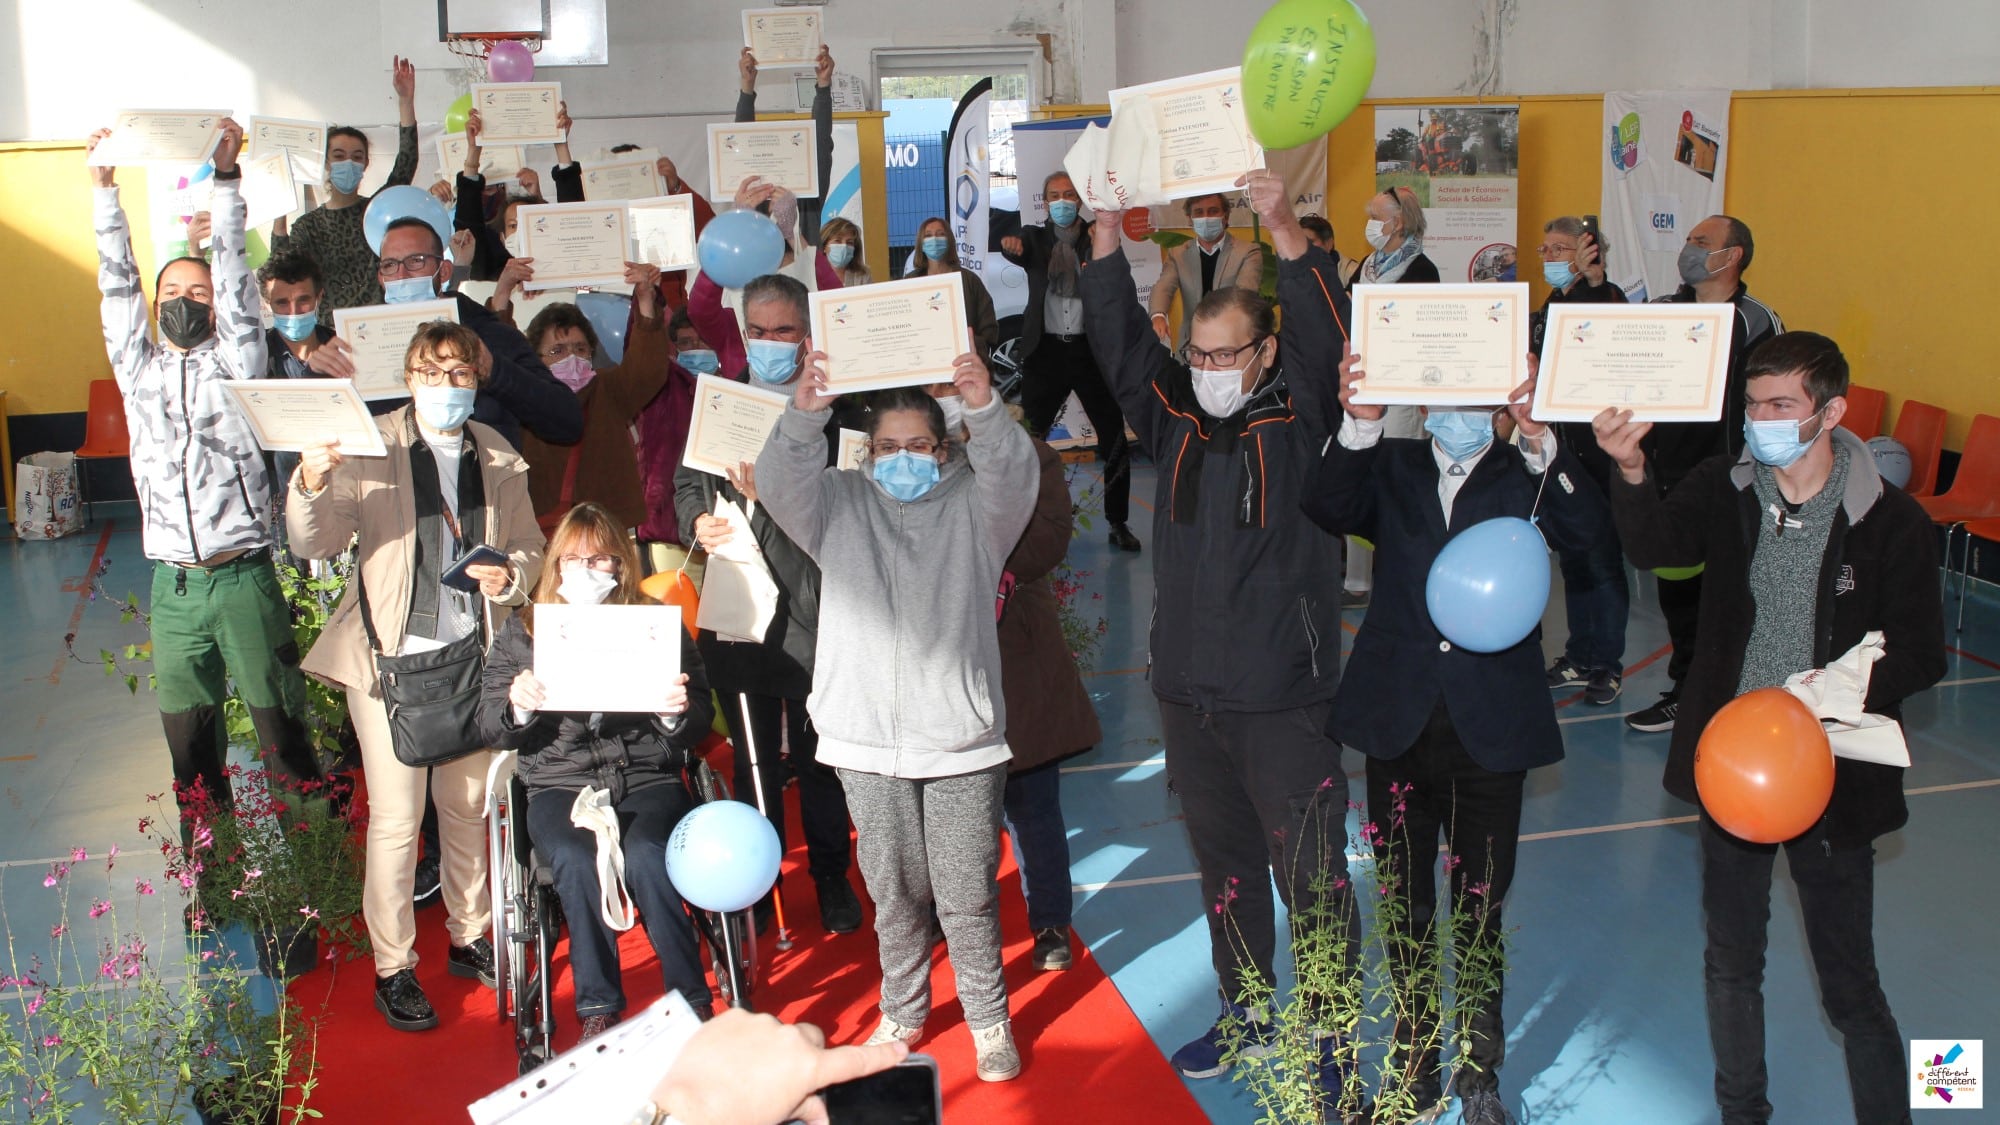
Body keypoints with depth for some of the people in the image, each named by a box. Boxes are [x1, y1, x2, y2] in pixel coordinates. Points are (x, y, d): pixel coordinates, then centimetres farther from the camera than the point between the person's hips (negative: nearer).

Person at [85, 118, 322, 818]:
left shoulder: (235, 363, 6)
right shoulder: (138, 370, 14)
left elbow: (234, 275, -2)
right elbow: (117, 285, 8)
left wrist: (226, 177, -10)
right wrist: (104, 184, 2)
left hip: (245, 577, -3)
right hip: (174, 585, 3)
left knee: (280, 722, 0)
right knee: (188, 735, 8)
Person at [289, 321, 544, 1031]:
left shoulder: (498, 459, 6)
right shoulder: (372, 449, -6)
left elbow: (529, 547, 13)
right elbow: (313, 546, -11)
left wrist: (510, 575, -9)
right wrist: (312, 483, -30)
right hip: (392, 657, -4)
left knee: (468, 806, 16)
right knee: (396, 818, -1)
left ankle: (470, 939, 33)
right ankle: (393, 967, 14)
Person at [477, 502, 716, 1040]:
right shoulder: (522, 631, 12)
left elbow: (699, 725, 9)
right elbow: (492, 730, 8)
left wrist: (680, 712, -15)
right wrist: (517, 708, -14)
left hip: (647, 778, -1)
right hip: (559, 786, 1)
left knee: (644, 855, -32)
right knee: (578, 862, -31)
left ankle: (693, 1003, -19)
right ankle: (597, 1010, -17)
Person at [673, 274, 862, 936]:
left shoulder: (833, 410, -5)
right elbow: (687, 482, 16)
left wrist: (766, 498, -24)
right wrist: (698, 522, -4)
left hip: (810, 606, -3)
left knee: (819, 753, 8)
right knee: (752, 753, 14)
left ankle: (831, 878, 24)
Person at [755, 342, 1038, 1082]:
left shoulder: (972, 504, 5)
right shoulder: (841, 505, 9)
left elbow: (1013, 477, -15)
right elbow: (781, 483, -9)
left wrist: (984, 407, -36)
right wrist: (805, 413, -30)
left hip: (960, 738, -2)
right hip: (868, 740, 2)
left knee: (968, 894, 2)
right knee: (893, 891, 13)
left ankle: (989, 1020, 20)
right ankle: (903, 1012, 31)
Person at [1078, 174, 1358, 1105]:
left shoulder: (1298, 417, -5)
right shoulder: (1175, 416, 6)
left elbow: (1325, 335, -21)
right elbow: (1119, 342, -3)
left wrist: (1283, 230, -33)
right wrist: (1106, 234, -15)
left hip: (1284, 697, -5)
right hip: (1189, 692, 5)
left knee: (1311, 876, 1)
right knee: (1223, 868, 19)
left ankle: (1326, 1037, 15)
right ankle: (1243, 1011, 35)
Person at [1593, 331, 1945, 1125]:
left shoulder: (1891, 522, -11)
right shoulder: (1725, 490, -3)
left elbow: (1920, 655, -9)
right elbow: (1655, 544, -17)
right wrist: (1631, 472, -36)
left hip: (1830, 780, -3)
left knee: (1849, 990, 6)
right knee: (1730, 964, 19)